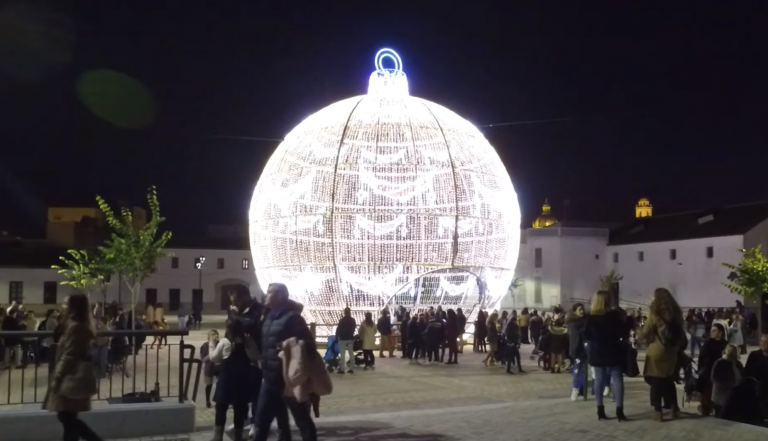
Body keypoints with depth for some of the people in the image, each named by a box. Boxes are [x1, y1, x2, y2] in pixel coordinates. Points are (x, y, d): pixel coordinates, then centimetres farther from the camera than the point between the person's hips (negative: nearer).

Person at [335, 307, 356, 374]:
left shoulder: (342, 320, -13)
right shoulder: (353, 320, 3)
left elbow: (338, 329, -11)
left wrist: (336, 338, -3)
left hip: (343, 338, -5)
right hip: (350, 338, 5)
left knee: (342, 354, -3)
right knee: (351, 353, 8)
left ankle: (342, 369, -5)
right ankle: (352, 368, 10)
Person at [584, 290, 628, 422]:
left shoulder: (590, 317, -2)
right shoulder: (615, 315, -10)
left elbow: (586, 336, 2)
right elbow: (624, 332, -8)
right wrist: (624, 342, 11)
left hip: (597, 352, 3)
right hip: (613, 351, -3)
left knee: (599, 380, 7)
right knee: (617, 380, 2)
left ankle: (600, 411, 7)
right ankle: (619, 411, -3)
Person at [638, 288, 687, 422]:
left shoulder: (655, 314, -11)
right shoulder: (676, 314, 5)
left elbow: (645, 333, -8)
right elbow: (681, 334, 11)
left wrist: (638, 333, 11)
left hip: (656, 353, -6)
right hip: (671, 353, 6)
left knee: (656, 382, 2)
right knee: (669, 381, 18)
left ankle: (658, 411, 3)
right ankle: (674, 408, 21)